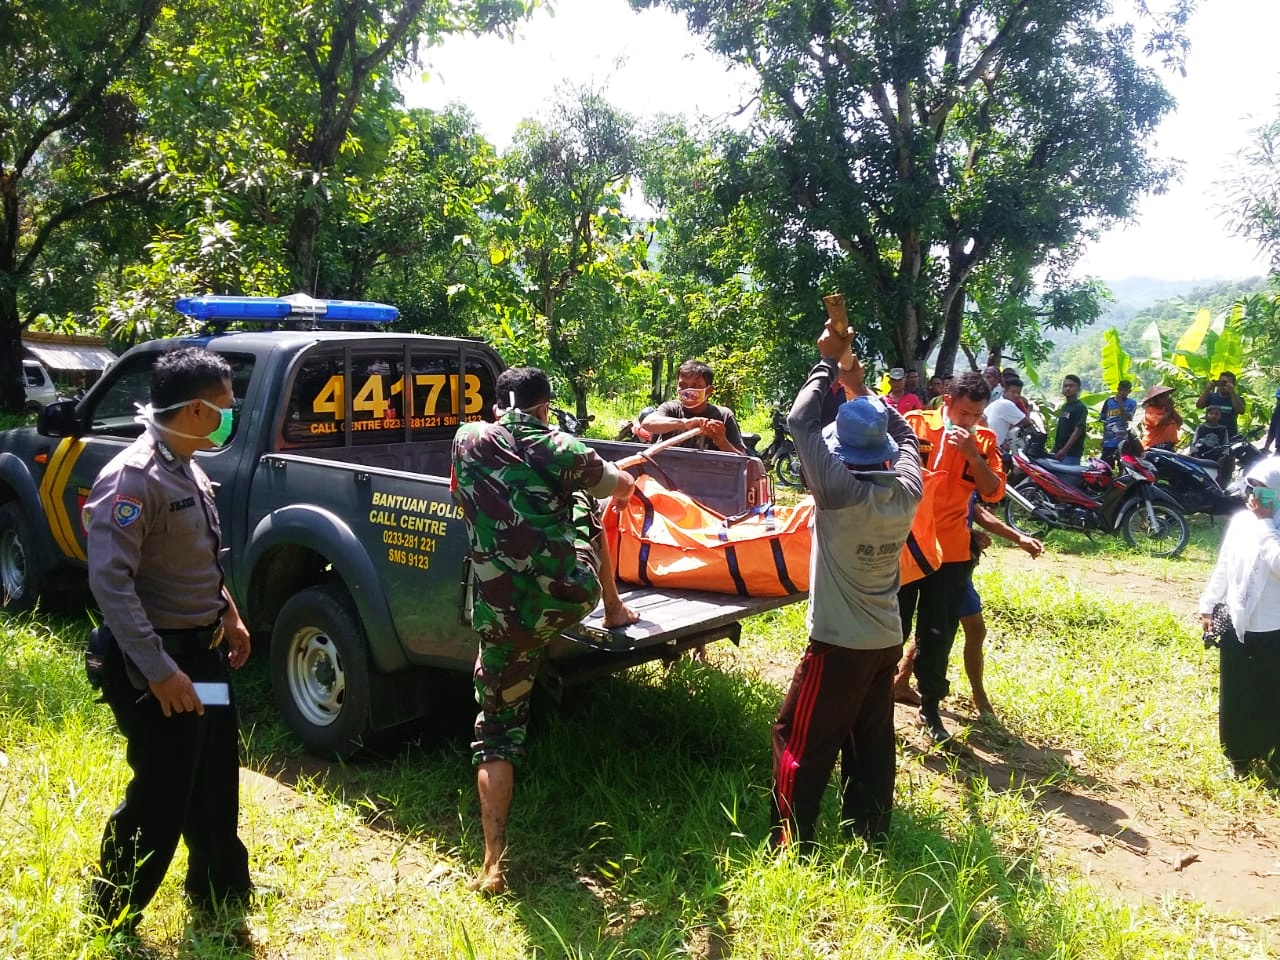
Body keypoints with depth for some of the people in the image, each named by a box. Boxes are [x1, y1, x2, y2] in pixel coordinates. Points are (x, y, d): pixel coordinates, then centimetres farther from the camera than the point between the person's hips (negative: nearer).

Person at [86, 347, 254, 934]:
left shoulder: (188, 470, 7)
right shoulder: (132, 479, -22)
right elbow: (109, 582, -27)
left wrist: (227, 615, 18)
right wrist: (159, 670, -29)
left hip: (204, 650, 9)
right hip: (161, 662, -9)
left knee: (216, 784, 20)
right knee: (160, 797, 3)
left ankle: (220, 893, 39)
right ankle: (113, 920, 25)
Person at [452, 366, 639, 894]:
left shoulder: (467, 439, 6)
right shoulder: (555, 447, -2)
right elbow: (623, 488, 11)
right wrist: (617, 480, 35)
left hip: (502, 613, 1)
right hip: (572, 594, -1)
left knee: (497, 730, 15)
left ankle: (494, 864, 8)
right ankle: (615, 608, 42)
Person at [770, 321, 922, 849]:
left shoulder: (840, 492, -23)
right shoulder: (908, 489, -6)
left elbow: (800, 420, -16)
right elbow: (904, 434, 15)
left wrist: (828, 363, -6)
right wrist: (861, 387, 16)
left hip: (837, 643, -6)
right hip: (886, 642, 6)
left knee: (799, 741, 7)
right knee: (872, 744, 17)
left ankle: (791, 841, 13)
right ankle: (870, 834, 29)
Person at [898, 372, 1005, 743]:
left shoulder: (983, 440, 2)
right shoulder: (914, 423, -7)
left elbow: (994, 492, -6)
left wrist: (973, 455, -20)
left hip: (951, 550, 2)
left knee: (938, 635, 9)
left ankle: (929, 706, 24)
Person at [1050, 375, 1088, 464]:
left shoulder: (1080, 407, -7)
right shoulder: (1064, 407, 19)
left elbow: (1078, 431, -14)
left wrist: (1064, 450, -20)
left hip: (1071, 454, -8)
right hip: (1059, 452, 8)